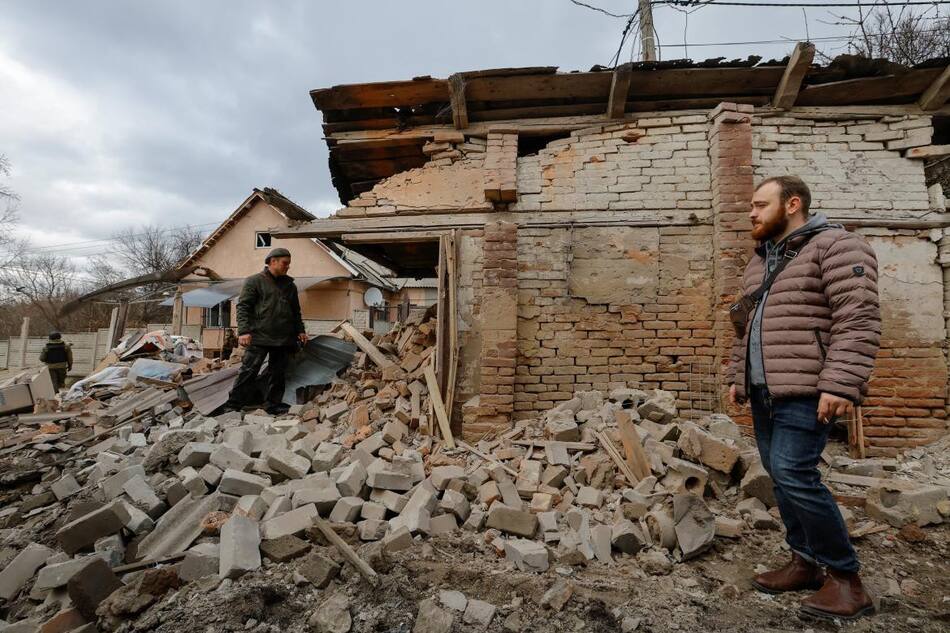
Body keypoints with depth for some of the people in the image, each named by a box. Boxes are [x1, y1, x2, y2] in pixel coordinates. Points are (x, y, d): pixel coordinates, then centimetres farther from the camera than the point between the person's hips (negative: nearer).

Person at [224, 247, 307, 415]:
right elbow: (243, 307, -4)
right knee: (249, 371, -5)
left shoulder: (290, 285, 18)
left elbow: (296, 311, 25)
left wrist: (300, 330, 16)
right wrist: (244, 331, -14)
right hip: (259, 337, -5)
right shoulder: (254, 281, 1)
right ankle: (234, 404, 2)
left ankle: (274, 405, 17)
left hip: (284, 339, 5)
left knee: (277, 373, 8)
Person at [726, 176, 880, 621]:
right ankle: (805, 562, 22)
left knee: (793, 474, -11)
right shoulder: (761, 260, 19)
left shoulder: (835, 246, -7)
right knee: (780, 476, 10)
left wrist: (840, 385, -24)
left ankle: (844, 576, 6)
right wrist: (737, 376, 20)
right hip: (765, 390, 8)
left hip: (805, 390, -8)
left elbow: (858, 321, -16)